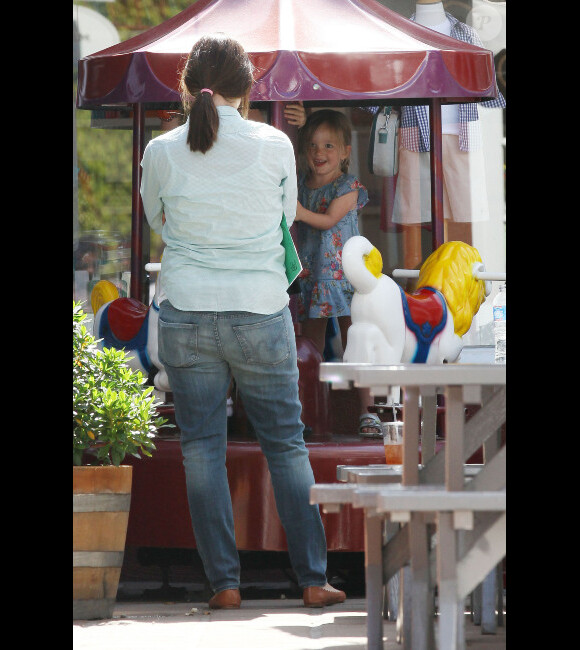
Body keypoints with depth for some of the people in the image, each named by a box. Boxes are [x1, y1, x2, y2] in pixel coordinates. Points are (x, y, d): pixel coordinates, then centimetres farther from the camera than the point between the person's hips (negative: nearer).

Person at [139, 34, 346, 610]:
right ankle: (314, 580, 9)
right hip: (262, 314, 0)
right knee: (286, 444, 8)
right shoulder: (274, 146, -5)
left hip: (186, 316, 0)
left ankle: (224, 583, 5)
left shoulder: (161, 153, -4)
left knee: (201, 449, 7)